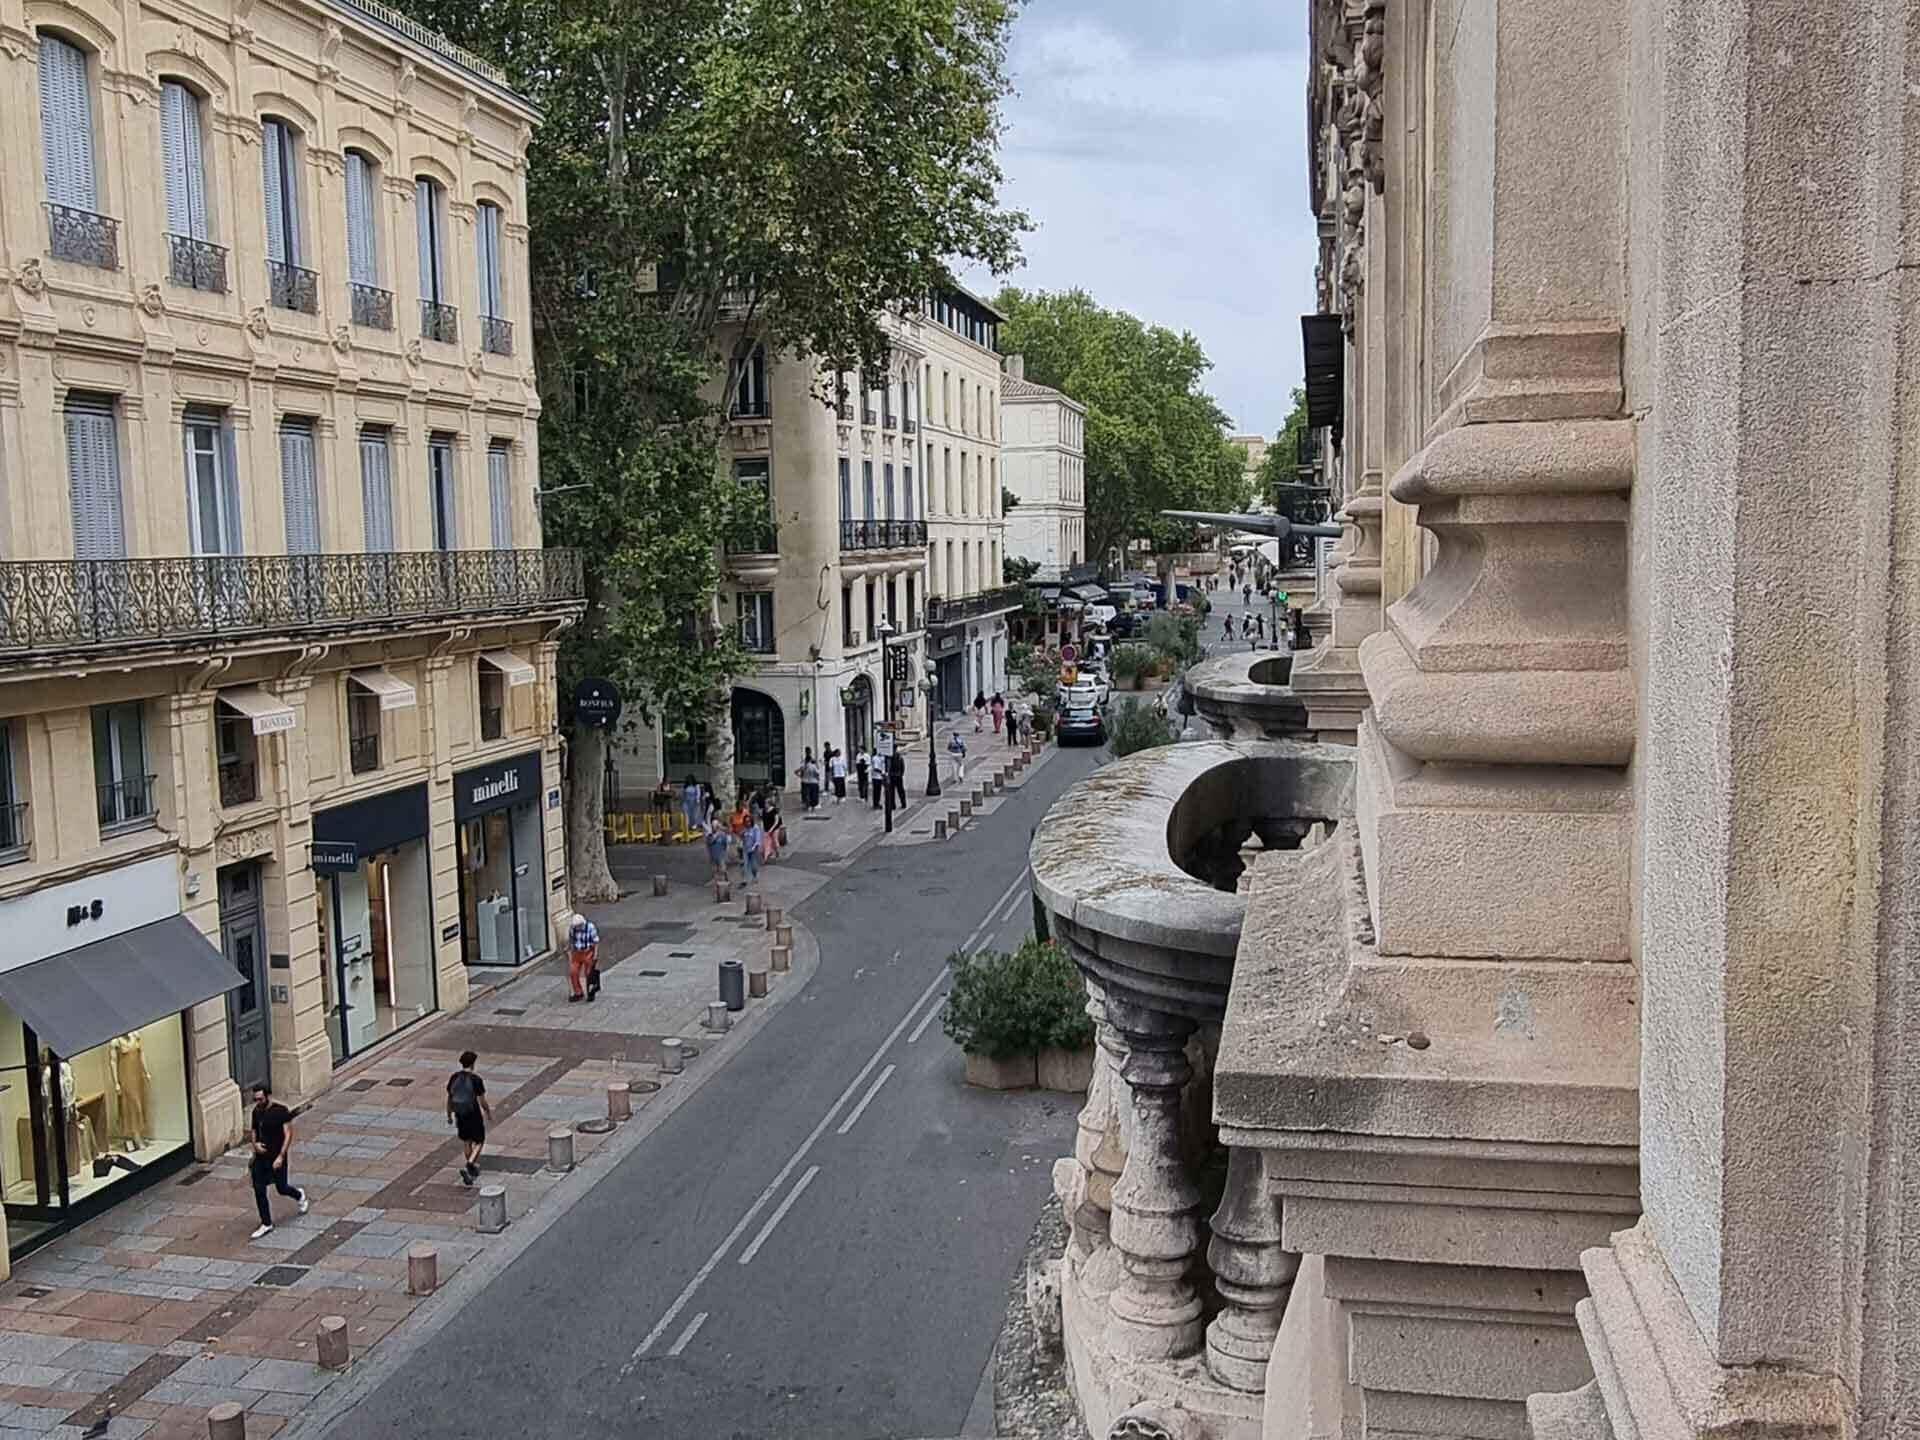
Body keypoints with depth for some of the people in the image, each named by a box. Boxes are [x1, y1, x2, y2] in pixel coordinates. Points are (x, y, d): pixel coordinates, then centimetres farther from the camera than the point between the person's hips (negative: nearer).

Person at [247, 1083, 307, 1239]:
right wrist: (255, 1144, -6)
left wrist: (281, 1156, -23)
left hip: (276, 1156, -5)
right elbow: (254, 1131, 16)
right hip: (261, 1156, 5)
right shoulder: (257, 1111, 1)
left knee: (281, 1188, 7)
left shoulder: (281, 1111, -17)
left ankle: (300, 1195, 40)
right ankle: (266, 1224, 15)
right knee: (259, 1190, 3)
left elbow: (288, 1134, -17)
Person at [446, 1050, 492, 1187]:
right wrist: (489, 1114, 4)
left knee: (466, 1142, 21)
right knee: (479, 1142, 10)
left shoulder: (453, 1078, -4)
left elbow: (449, 1099, 4)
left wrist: (449, 1115, 16)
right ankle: (468, 1166, -11)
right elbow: (482, 1101, -12)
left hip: (460, 1115, 5)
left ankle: (474, 1167, 33)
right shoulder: (476, 1080, -18)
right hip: (474, 1115, -4)